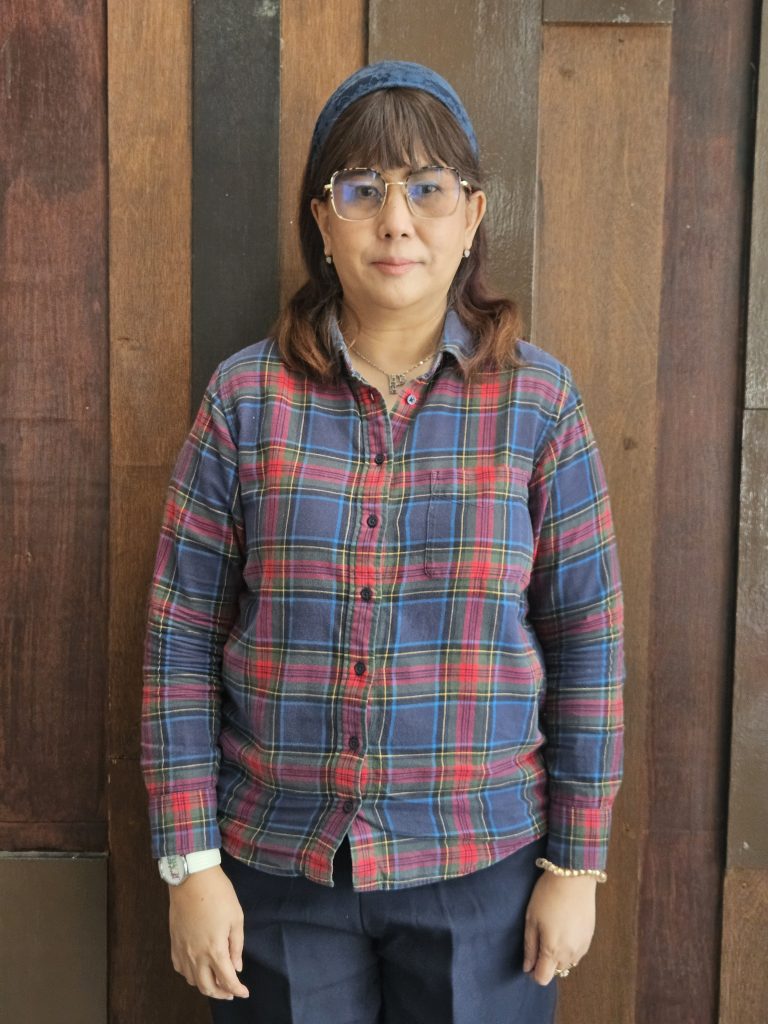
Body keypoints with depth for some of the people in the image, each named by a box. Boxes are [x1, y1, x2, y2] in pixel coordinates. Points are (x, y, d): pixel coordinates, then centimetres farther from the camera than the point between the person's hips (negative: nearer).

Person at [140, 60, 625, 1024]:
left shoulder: (537, 400, -4)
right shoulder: (246, 397, -4)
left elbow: (588, 640, -1)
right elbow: (181, 635, -3)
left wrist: (576, 865, -1)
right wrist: (190, 862, -4)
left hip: (484, 870, 0)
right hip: (275, 870, 1)